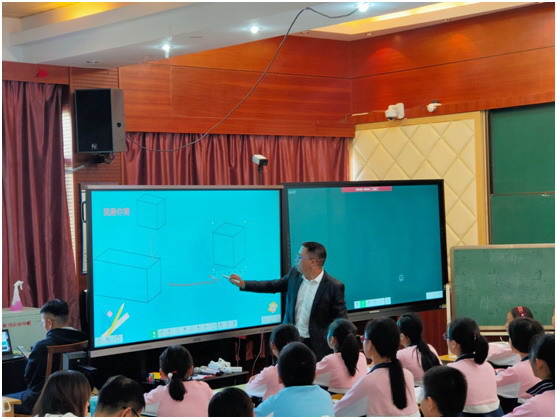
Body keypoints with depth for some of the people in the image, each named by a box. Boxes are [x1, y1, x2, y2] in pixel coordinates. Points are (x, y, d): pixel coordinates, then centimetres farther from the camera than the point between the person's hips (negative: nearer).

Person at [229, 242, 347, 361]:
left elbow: (341, 320, -8)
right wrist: (244, 284, 14)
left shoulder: (334, 286, -14)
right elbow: (273, 286, 19)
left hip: (316, 347, -5)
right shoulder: (295, 274, 3)